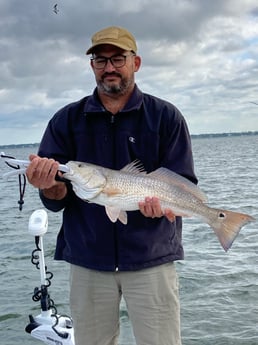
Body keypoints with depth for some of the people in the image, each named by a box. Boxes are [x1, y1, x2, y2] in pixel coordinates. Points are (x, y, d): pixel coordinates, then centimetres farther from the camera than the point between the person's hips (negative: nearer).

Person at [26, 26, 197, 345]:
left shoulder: (166, 116, 1)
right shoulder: (66, 120, 4)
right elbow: (56, 200, 0)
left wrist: (162, 202, -25)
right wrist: (50, 184, -23)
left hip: (151, 258, -1)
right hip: (88, 260, 2)